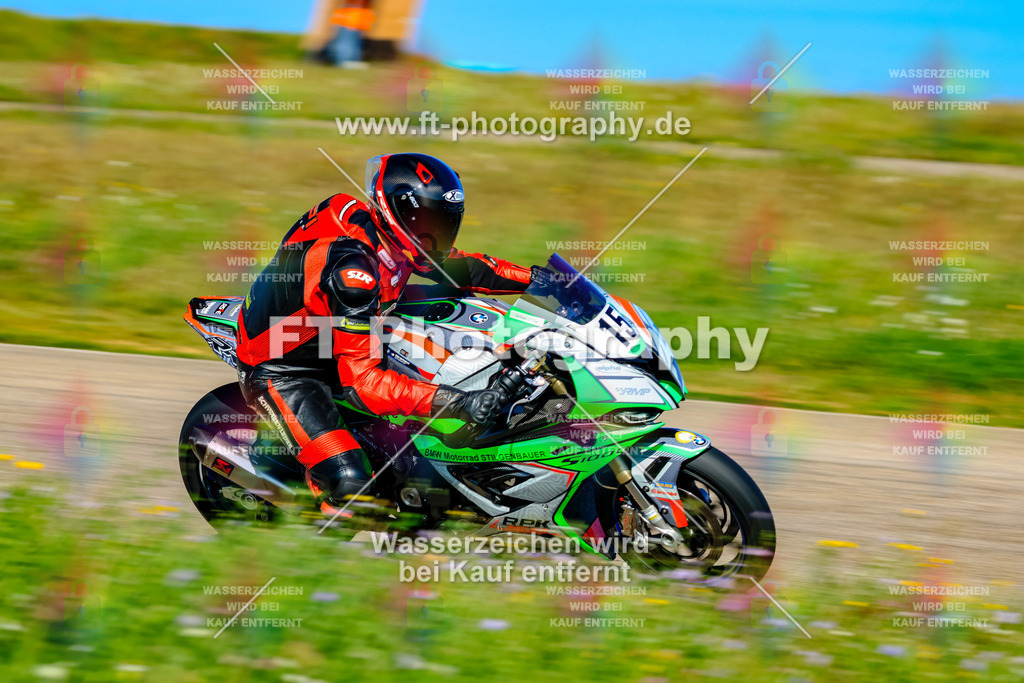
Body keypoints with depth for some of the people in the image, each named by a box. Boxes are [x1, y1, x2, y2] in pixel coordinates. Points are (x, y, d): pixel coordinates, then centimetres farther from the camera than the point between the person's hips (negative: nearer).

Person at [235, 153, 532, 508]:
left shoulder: (388, 238, -7)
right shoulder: (352, 266, -33)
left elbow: (457, 266, 11)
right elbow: (362, 379, -36)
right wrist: (456, 402, -43)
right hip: (280, 371, -10)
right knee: (349, 483, -27)